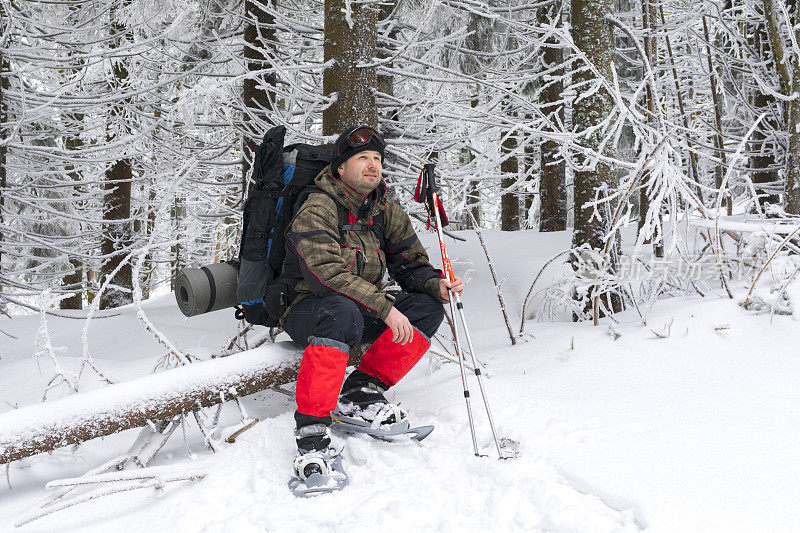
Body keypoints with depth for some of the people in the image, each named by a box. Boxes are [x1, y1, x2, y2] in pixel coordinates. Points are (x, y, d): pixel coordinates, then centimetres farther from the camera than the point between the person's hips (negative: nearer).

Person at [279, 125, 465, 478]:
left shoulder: (387, 213, 7)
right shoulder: (317, 210, -15)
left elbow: (410, 264, 9)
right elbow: (327, 273, -28)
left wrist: (436, 285, -15)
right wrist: (385, 308, -33)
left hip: (362, 314, 7)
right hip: (307, 313, -7)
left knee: (428, 307, -13)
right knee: (342, 310, -40)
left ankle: (361, 391, -14)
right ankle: (311, 427, -39)